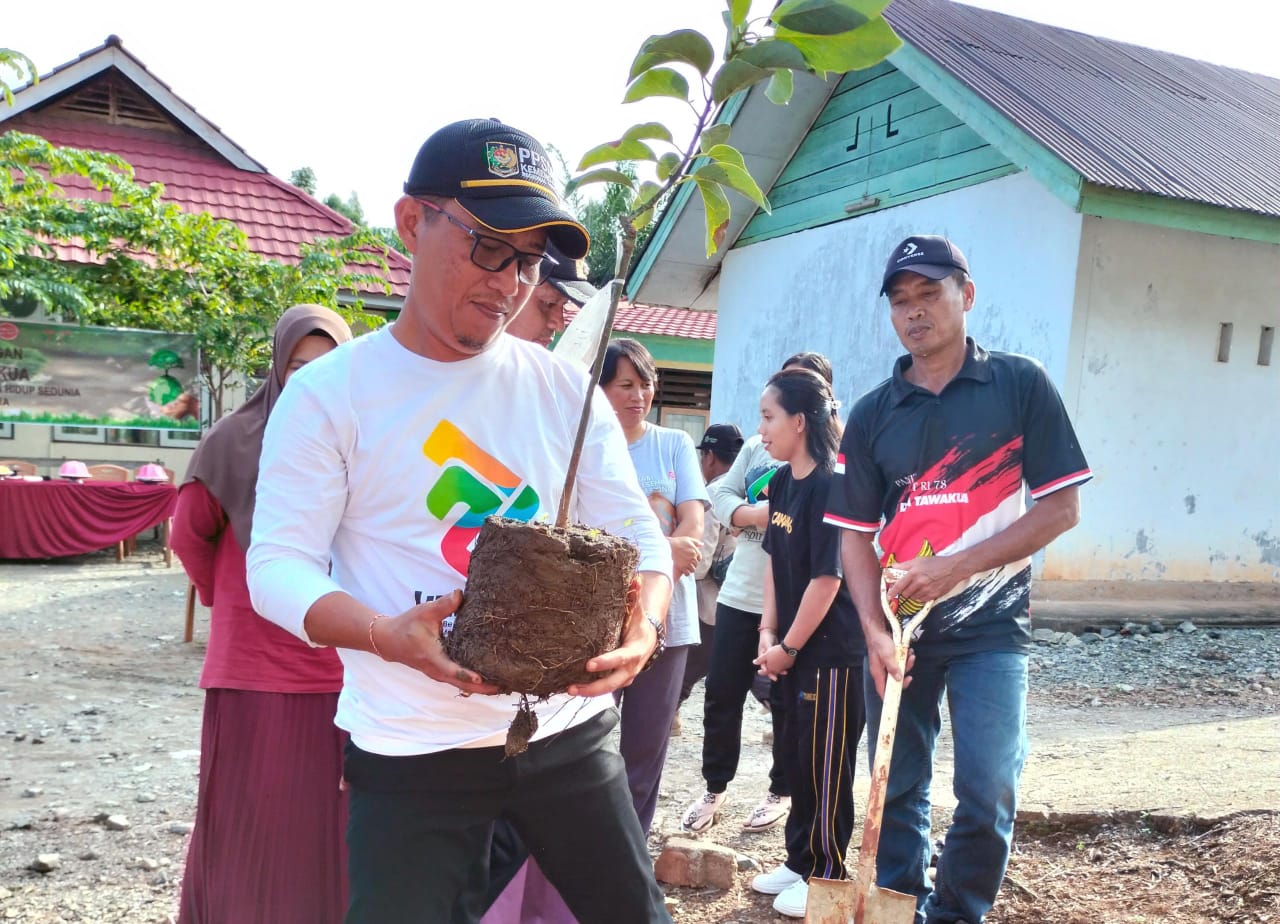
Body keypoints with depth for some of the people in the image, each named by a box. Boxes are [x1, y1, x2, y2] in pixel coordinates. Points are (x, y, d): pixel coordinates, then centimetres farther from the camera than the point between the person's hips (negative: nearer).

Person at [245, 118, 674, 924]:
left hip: (570, 732, 4)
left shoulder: (568, 389, 3)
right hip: (410, 753, -3)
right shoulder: (330, 394, -6)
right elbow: (278, 566, -9)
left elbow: (637, 534, 3)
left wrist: (644, 623, -19)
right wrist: (390, 637, -28)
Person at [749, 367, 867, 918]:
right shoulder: (782, 482, 6)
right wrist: (768, 634, 5)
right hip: (795, 651, 8)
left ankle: (826, 876, 19)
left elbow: (828, 578, -20)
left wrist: (788, 647, -13)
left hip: (832, 652, -8)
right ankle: (799, 862, 32)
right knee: (796, 759, 18)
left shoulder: (831, 486, -19)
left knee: (825, 770, 4)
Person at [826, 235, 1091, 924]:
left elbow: (1061, 508, -7)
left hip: (989, 625, -2)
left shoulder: (1021, 385, -3)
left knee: (987, 791, -7)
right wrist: (874, 631, -11)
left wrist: (956, 566, -16)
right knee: (898, 788, 10)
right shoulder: (872, 414, 4)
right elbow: (856, 535, 3)